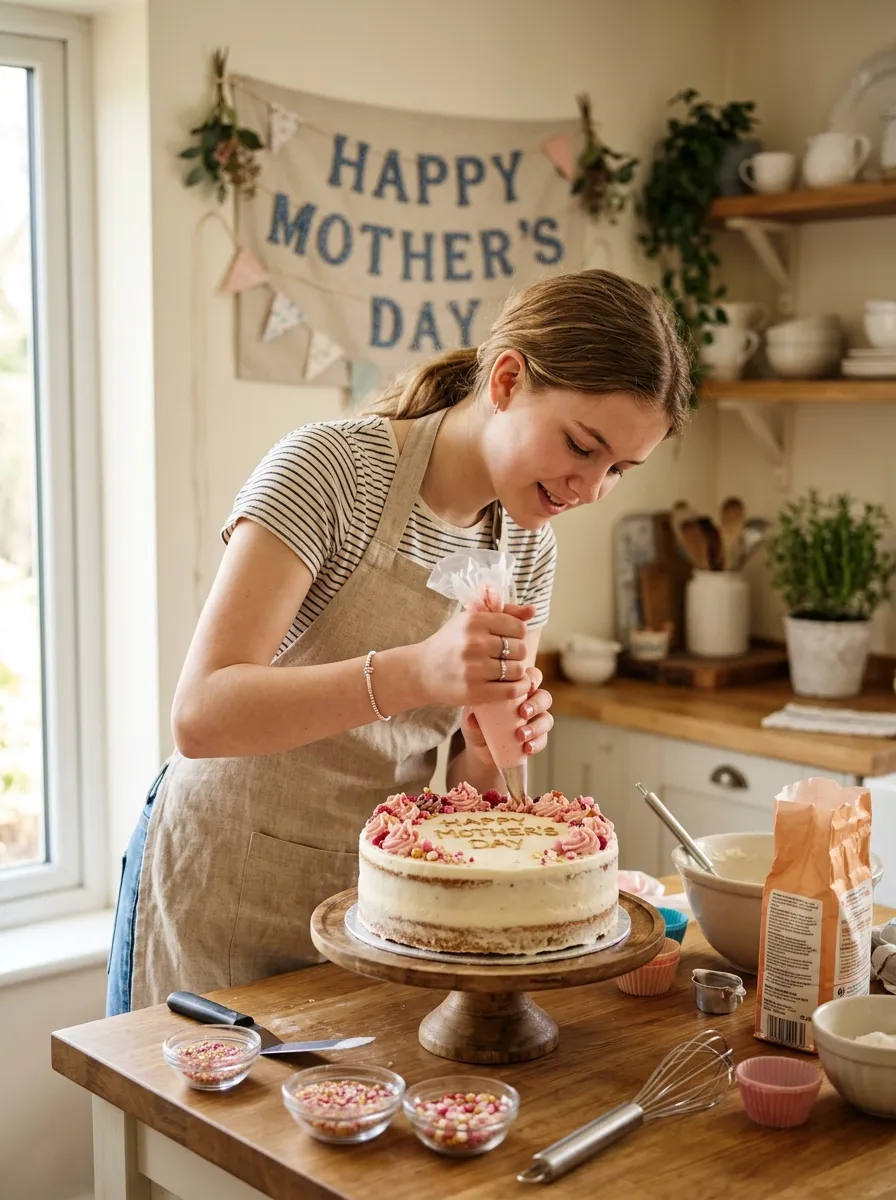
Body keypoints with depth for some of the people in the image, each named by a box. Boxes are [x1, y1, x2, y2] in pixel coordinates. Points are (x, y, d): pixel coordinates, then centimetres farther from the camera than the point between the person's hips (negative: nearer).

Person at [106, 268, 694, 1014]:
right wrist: (412, 673, -39)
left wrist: (491, 750, -18)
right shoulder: (328, 467, -19)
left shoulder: (530, 547, 0)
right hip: (228, 889, -5)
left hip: (372, 892, 5)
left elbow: (460, 785, 5)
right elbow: (201, 716, -27)